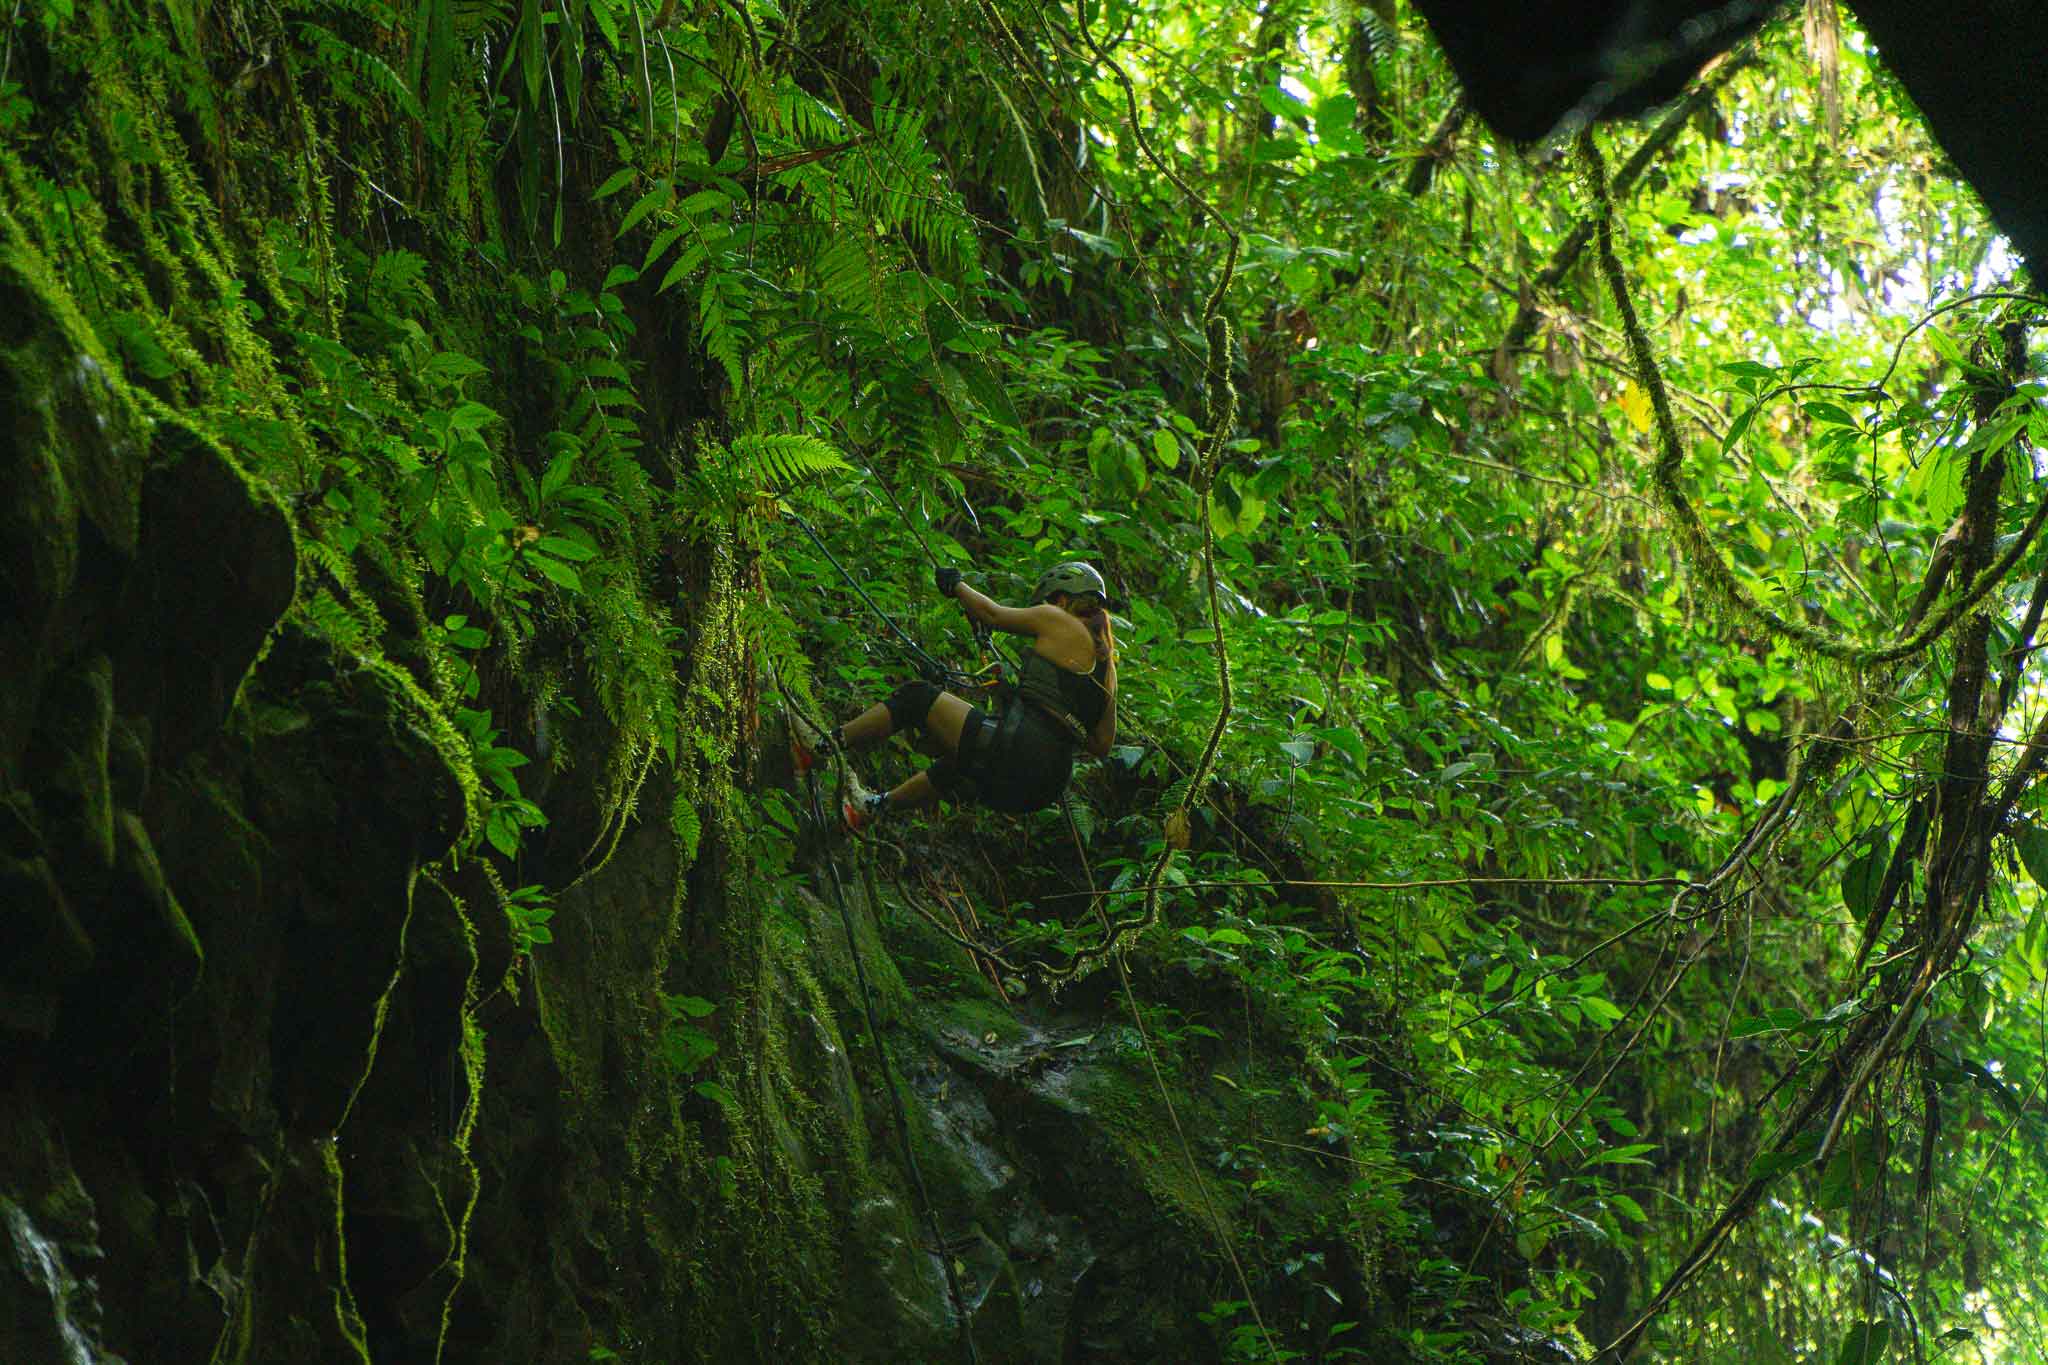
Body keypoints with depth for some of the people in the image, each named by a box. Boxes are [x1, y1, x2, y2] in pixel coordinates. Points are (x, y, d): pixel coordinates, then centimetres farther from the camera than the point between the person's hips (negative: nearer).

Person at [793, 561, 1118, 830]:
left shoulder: (1059, 622, 2)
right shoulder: (1107, 664, 19)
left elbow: (992, 614, 13)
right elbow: (1103, 745, 20)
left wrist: (956, 586, 29)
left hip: (1011, 751, -8)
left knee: (917, 697, 7)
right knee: (954, 768, 38)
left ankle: (820, 746, 11)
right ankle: (878, 806, 52)